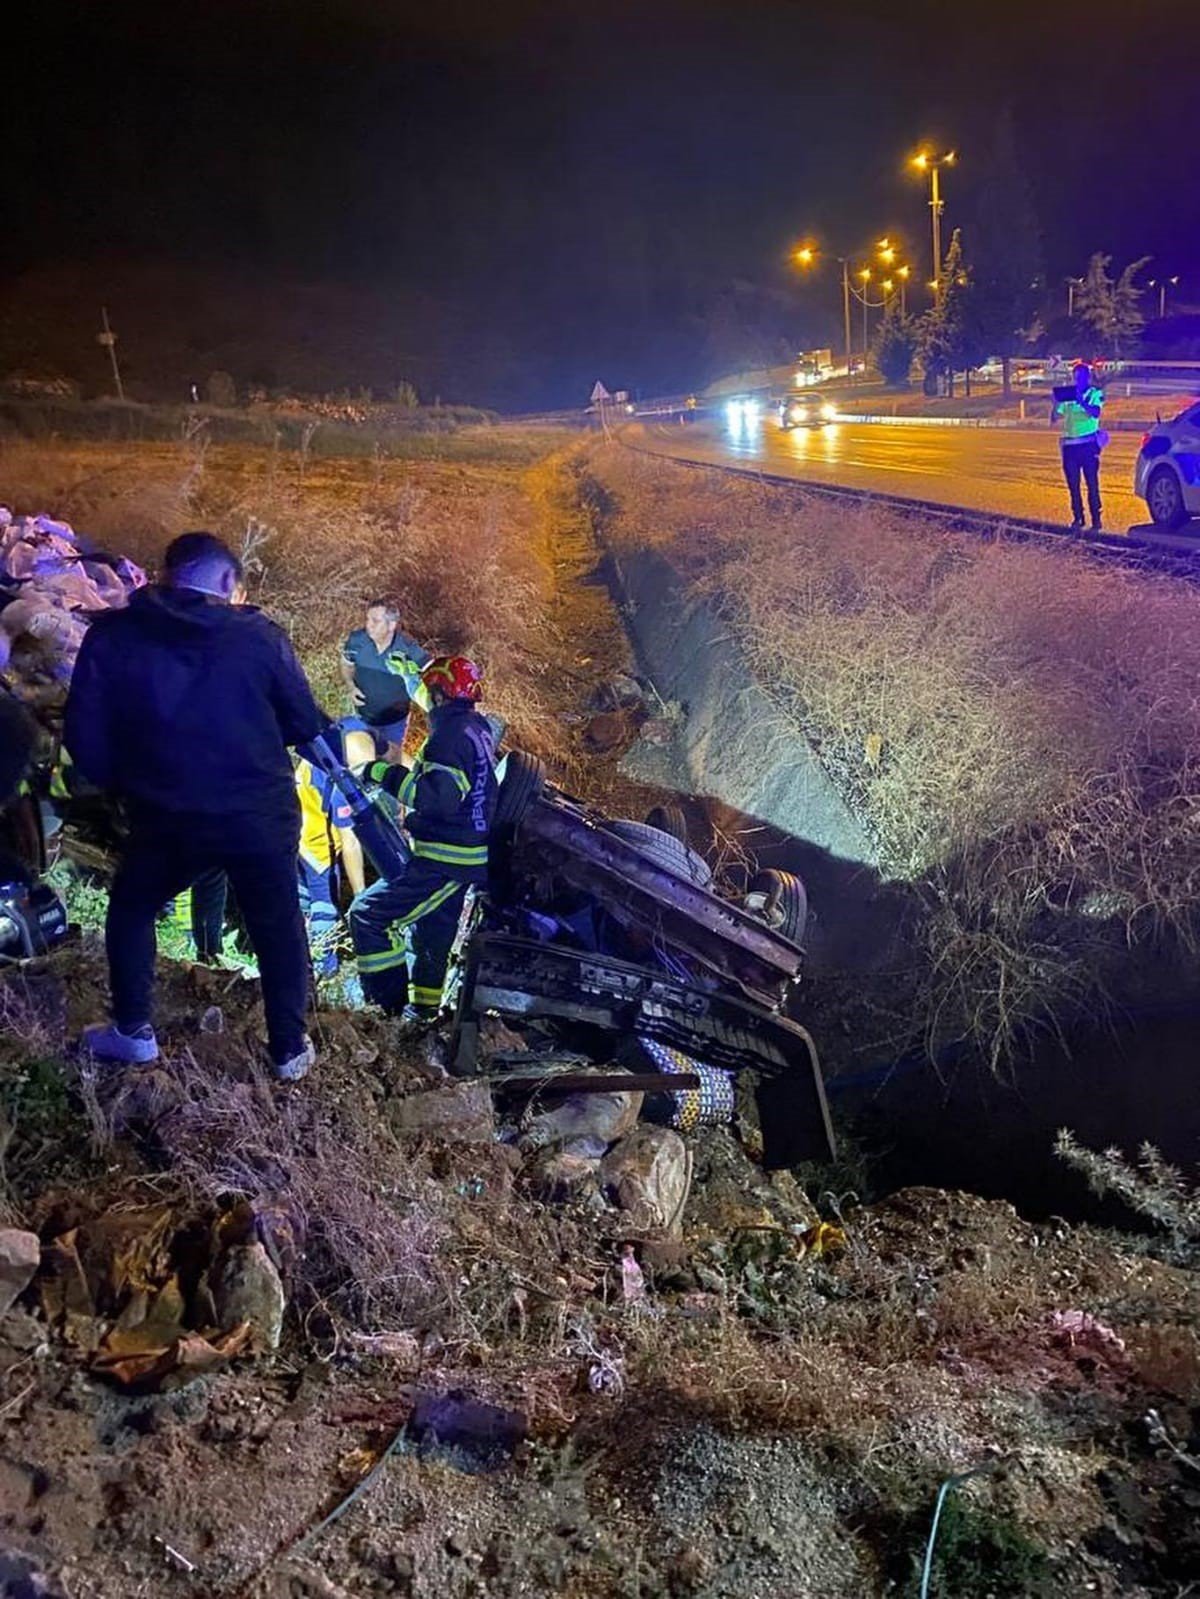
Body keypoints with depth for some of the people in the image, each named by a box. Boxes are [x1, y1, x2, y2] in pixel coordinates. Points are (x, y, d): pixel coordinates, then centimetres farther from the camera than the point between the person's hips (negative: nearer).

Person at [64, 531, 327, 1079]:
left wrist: (124, 786, 14)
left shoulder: (112, 635, -4)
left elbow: (85, 735, -3)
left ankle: (133, 1032, 33)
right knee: (277, 926, 19)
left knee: (130, 911, 27)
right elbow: (305, 725, -2)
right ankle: (290, 1049, 28)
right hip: (261, 813, 0)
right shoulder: (260, 636, -7)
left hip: (167, 817, 1)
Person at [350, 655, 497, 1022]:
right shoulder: (480, 727, 11)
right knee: (433, 929, 25)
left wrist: (391, 776, -28)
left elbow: (439, 795, -32)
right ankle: (424, 1007, 40)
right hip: (470, 856, 10)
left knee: (369, 915, -9)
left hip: (443, 860, -10)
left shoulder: (451, 733, -20)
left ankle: (393, 1009, -9)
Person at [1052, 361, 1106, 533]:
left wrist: (1081, 401, -28)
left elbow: (1095, 413, -15)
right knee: (1073, 485, 6)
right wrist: (1056, 402, -7)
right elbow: (1054, 418, 10)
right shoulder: (1067, 396, 14)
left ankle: (1096, 519, -4)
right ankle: (1077, 518, 14)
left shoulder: (1096, 394, 4)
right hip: (1069, 445, 4)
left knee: (1092, 484, -5)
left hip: (1088, 444, -4)